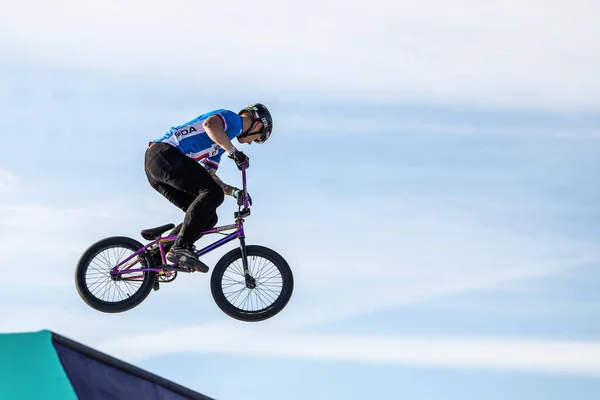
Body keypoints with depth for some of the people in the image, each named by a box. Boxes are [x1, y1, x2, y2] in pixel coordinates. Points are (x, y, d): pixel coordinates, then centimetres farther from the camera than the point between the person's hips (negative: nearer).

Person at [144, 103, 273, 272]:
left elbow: (208, 176, 27)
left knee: (208, 218, 5)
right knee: (213, 193, -23)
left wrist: (234, 191, 15)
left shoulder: (221, 141, 31)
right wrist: (234, 153, -21)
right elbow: (210, 124, -22)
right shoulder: (233, 119, 1)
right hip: (164, 153, -10)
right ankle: (181, 247, -29)